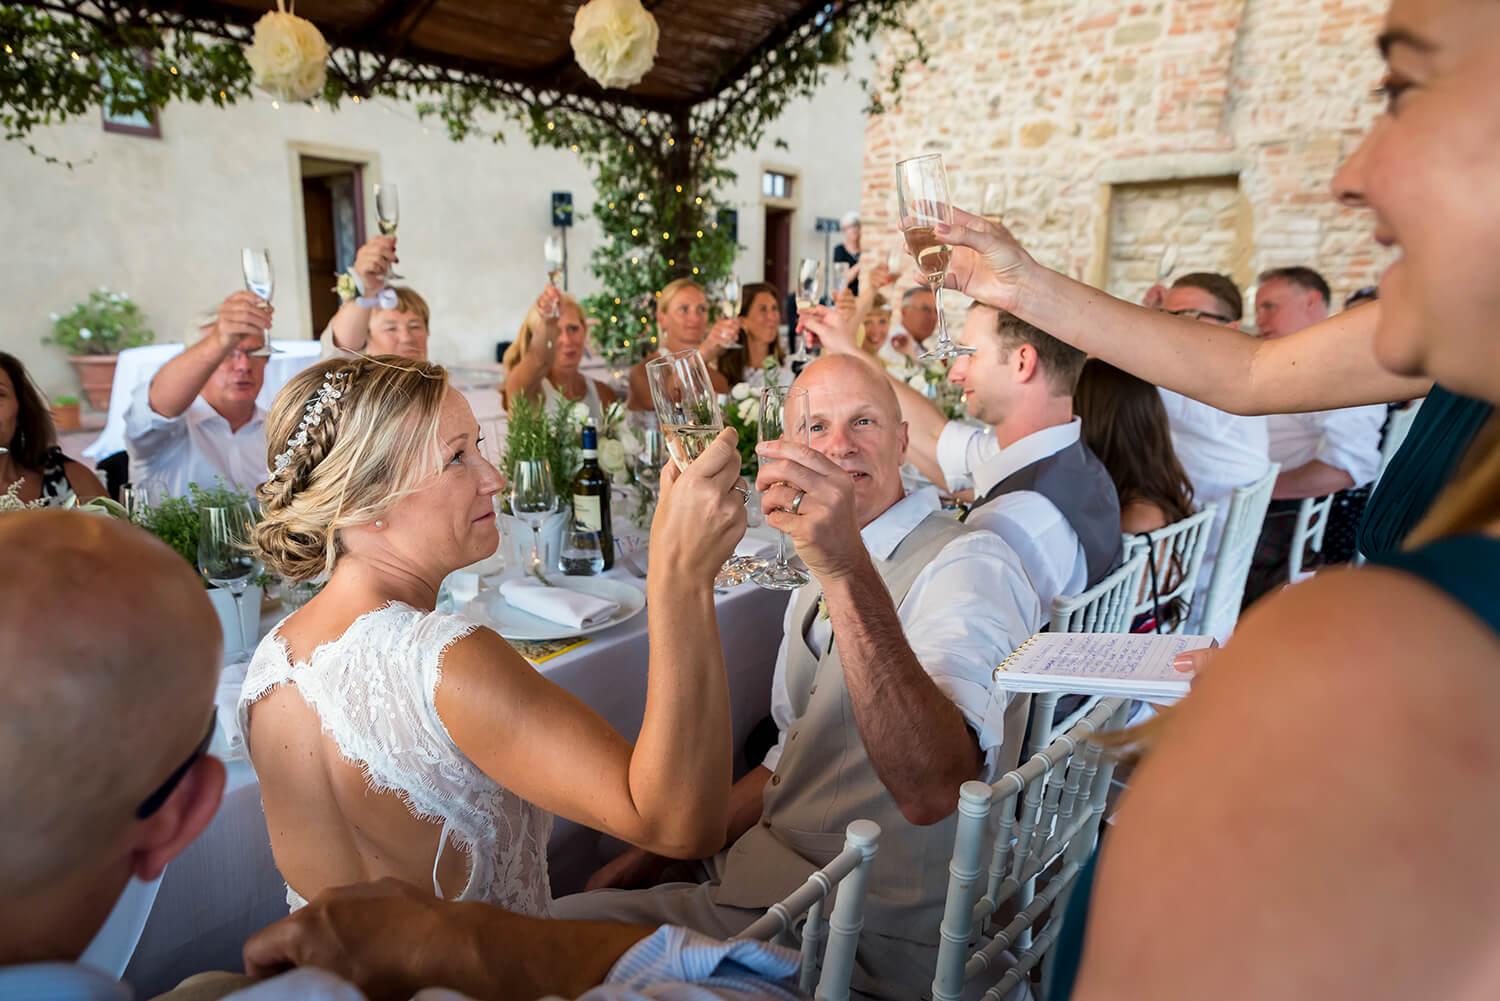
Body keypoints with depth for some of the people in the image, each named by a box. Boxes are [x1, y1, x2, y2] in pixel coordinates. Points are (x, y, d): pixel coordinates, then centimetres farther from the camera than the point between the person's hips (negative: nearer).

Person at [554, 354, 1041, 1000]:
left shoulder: (968, 565, -19)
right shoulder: (819, 576, 12)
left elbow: (930, 791, -37)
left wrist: (848, 570, -47)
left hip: (867, 941, -8)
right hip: (766, 875, 8)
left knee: (561, 933, -14)